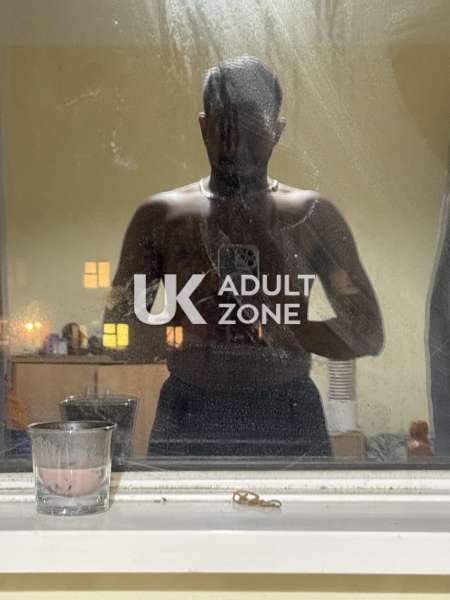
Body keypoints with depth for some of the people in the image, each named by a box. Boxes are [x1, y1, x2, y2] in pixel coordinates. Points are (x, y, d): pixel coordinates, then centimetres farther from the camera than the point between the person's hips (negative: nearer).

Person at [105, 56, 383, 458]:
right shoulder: (160, 216, 3)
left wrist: (283, 326, -16)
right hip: (187, 420, 1)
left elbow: (369, 334, 0)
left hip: (290, 416, 0)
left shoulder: (314, 216, 1)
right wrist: (186, 322, -16)